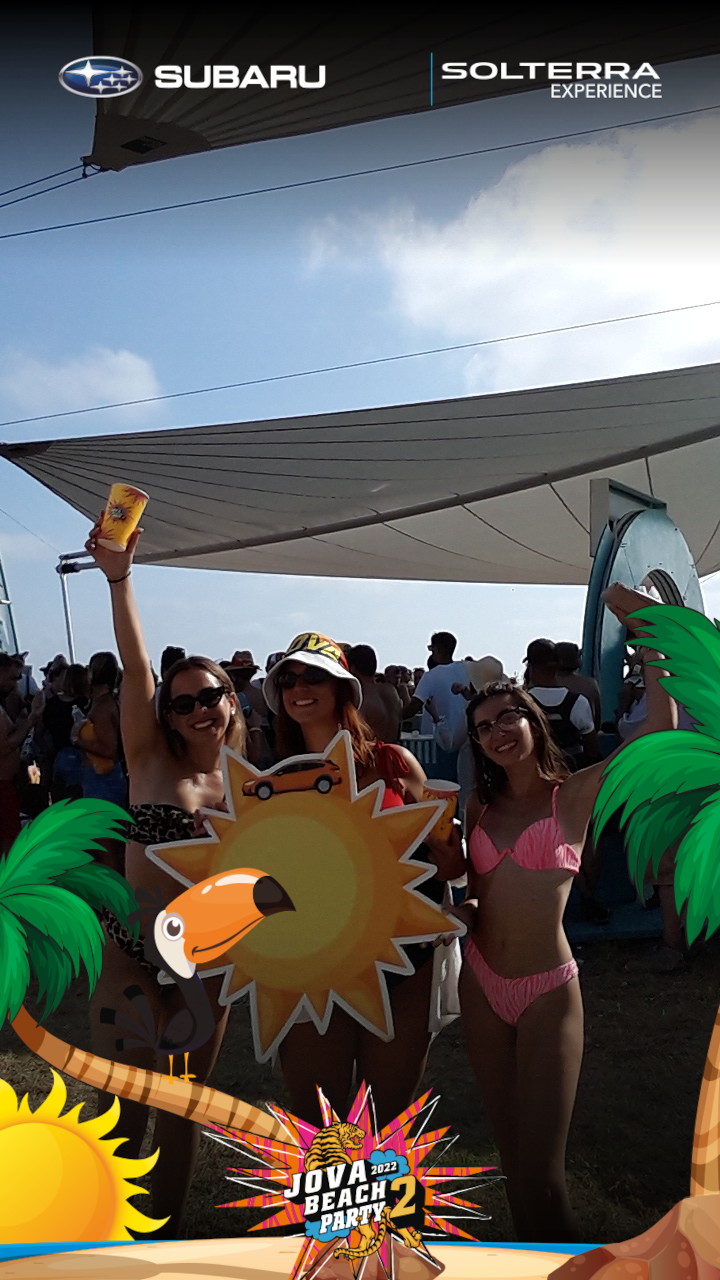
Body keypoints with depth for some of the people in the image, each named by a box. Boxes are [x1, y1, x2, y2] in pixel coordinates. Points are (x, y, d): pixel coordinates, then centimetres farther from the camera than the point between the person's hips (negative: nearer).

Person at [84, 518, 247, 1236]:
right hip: (133, 947, -2)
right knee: (126, 1101, 1)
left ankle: (166, 1233, 35)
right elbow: (135, 667, -20)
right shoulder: (150, 760, -5)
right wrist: (119, 579, -31)